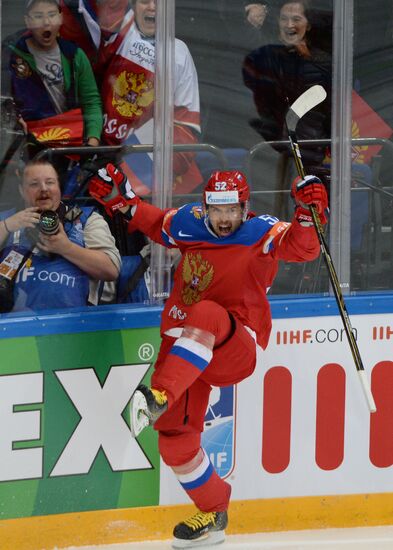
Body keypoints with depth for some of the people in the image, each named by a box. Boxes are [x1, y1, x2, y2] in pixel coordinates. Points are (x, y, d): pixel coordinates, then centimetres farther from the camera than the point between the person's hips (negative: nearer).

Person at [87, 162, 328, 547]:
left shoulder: (263, 235, -6)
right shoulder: (188, 223, 7)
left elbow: (303, 248, -23)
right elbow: (155, 223, 27)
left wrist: (308, 212, -40)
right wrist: (120, 201, 16)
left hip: (236, 351, -5)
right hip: (183, 347, 5)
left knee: (205, 315, -38)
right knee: (175, 435, -1)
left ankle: (159, 398, -51)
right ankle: (213, 513, 21)